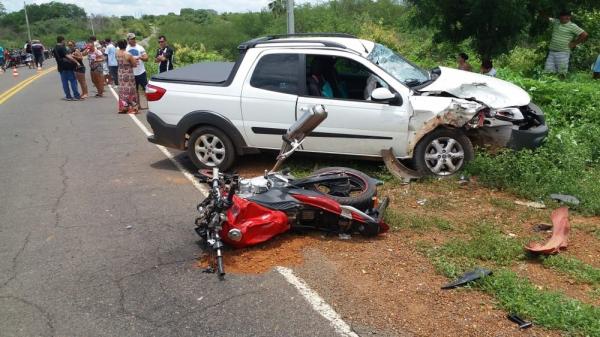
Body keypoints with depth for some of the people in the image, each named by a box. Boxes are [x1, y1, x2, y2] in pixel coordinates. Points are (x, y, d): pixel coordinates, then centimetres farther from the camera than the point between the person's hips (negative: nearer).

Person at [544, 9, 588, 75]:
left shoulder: (572, 26, -6)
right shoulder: (555, 22, 8)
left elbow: (584, 35, -8)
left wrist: (574, 43, -5)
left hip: (563, 53, -5)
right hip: (551, 51, 5)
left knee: (562, 73, -2)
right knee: (548, 71, 2)